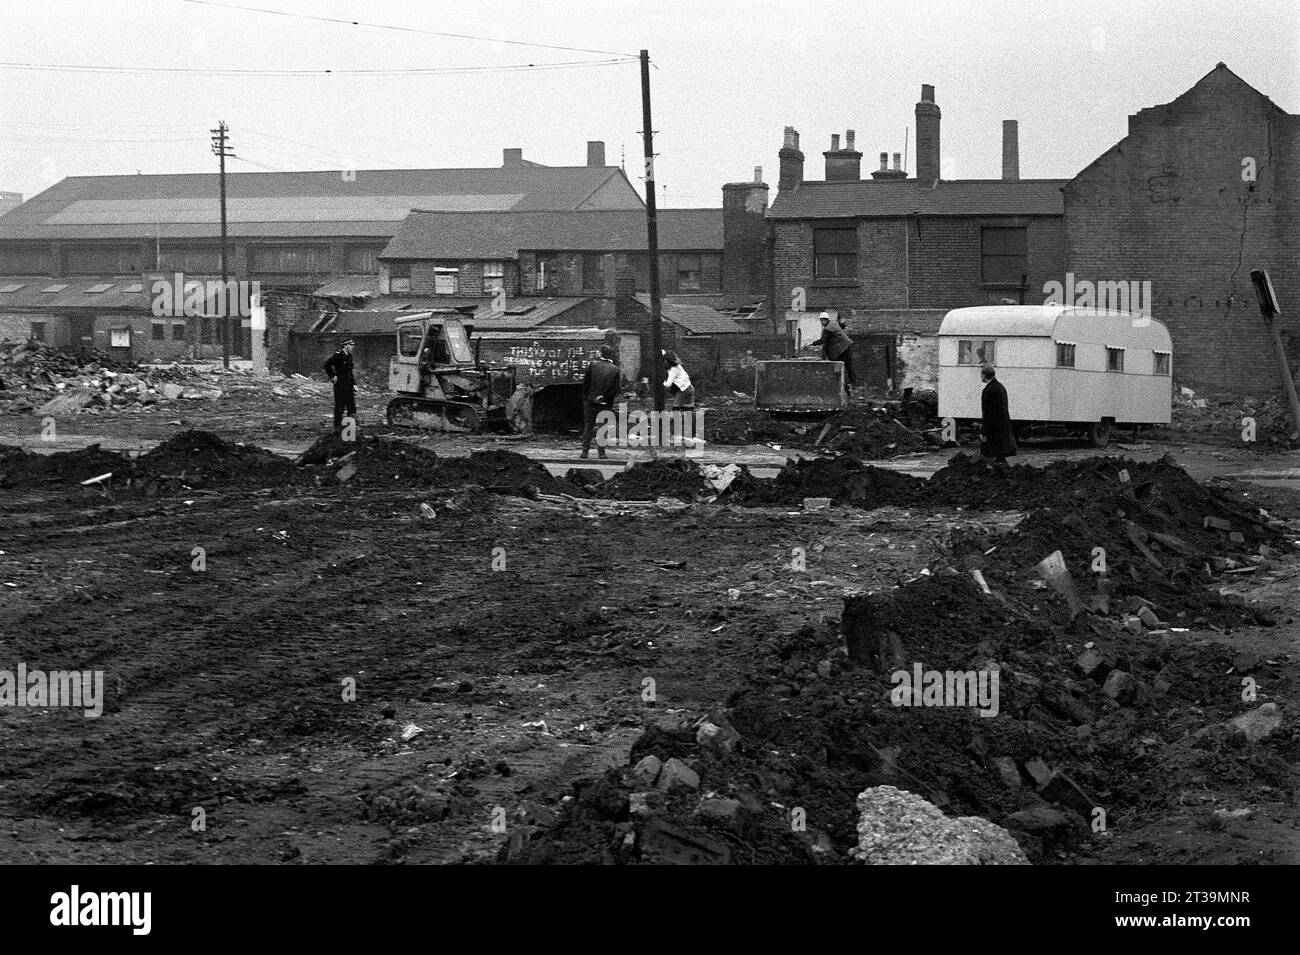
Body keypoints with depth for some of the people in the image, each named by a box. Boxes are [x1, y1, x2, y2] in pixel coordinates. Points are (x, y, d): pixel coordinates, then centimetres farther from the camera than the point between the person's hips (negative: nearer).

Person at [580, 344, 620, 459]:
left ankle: (585, 451, 6)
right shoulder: (615, 369, -4)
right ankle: (601, 451, 6)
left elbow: (585, 382, -3)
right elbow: (615, 389, -7)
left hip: (590, 401, 0)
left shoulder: (593, 364, -4)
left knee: (588, 427, 9)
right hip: (606, 404, 0)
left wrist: (585, 398, 5)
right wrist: (605, 397, 1)